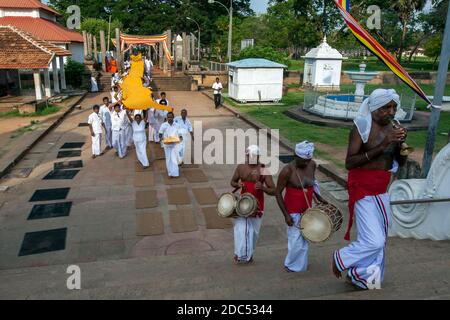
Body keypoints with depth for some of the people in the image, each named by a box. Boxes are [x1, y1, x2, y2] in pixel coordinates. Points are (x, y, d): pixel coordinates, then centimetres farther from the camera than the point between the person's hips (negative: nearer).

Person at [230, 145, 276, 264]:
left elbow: (273, 191, -10)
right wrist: (238, 185, -9)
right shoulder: (240, 168, 0)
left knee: (253, 230, 9)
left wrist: (262, 187, -30)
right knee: (240, 228, -6)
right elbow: (232, 182, 15)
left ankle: (249, 254, 30)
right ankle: (240, 254, 7)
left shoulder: (263, 170, -10)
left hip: (257, 204, -1)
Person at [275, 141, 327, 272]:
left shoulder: (312, 165, -4)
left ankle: (301, 264, 34)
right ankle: (291, 265, 23)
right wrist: (286, 215, -16)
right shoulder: (287, 170, -21)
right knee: (296, 240, 0)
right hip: (293, 211, -5)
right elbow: (278, 193, -15)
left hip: (307, 209, 6)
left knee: (305, 239, 15)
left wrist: (318, 197, 7)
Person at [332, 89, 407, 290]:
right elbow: (349, 162, -22)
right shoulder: (362, 126, -15)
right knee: (374, 241, -9)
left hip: (382, 191, 7)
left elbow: (400, 163, 10)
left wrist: (401, 143, -10)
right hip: (363, 190, -7)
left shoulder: (393, 127, 3)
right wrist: (381, 147, -25)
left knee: (380, 240, 14)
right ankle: (340, 259, 18)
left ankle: (360, 277, 33)